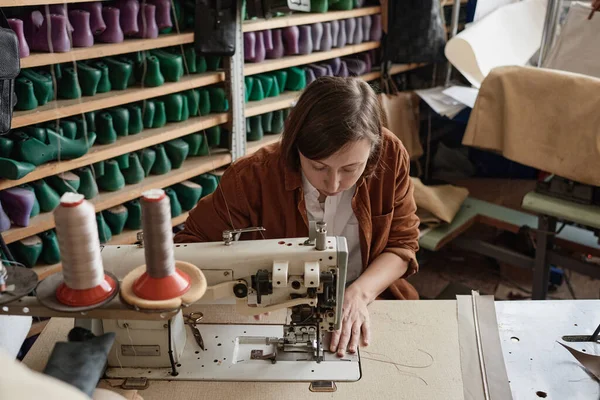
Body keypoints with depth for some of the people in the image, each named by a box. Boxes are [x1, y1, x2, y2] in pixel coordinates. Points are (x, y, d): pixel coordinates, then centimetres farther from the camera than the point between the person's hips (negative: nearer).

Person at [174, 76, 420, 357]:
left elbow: (402, 242, -3)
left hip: (365, 304, 3)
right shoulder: (253, 178, -22)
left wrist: (359, 293, -22)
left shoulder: (391, 156, -16)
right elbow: (192, 245, -9)